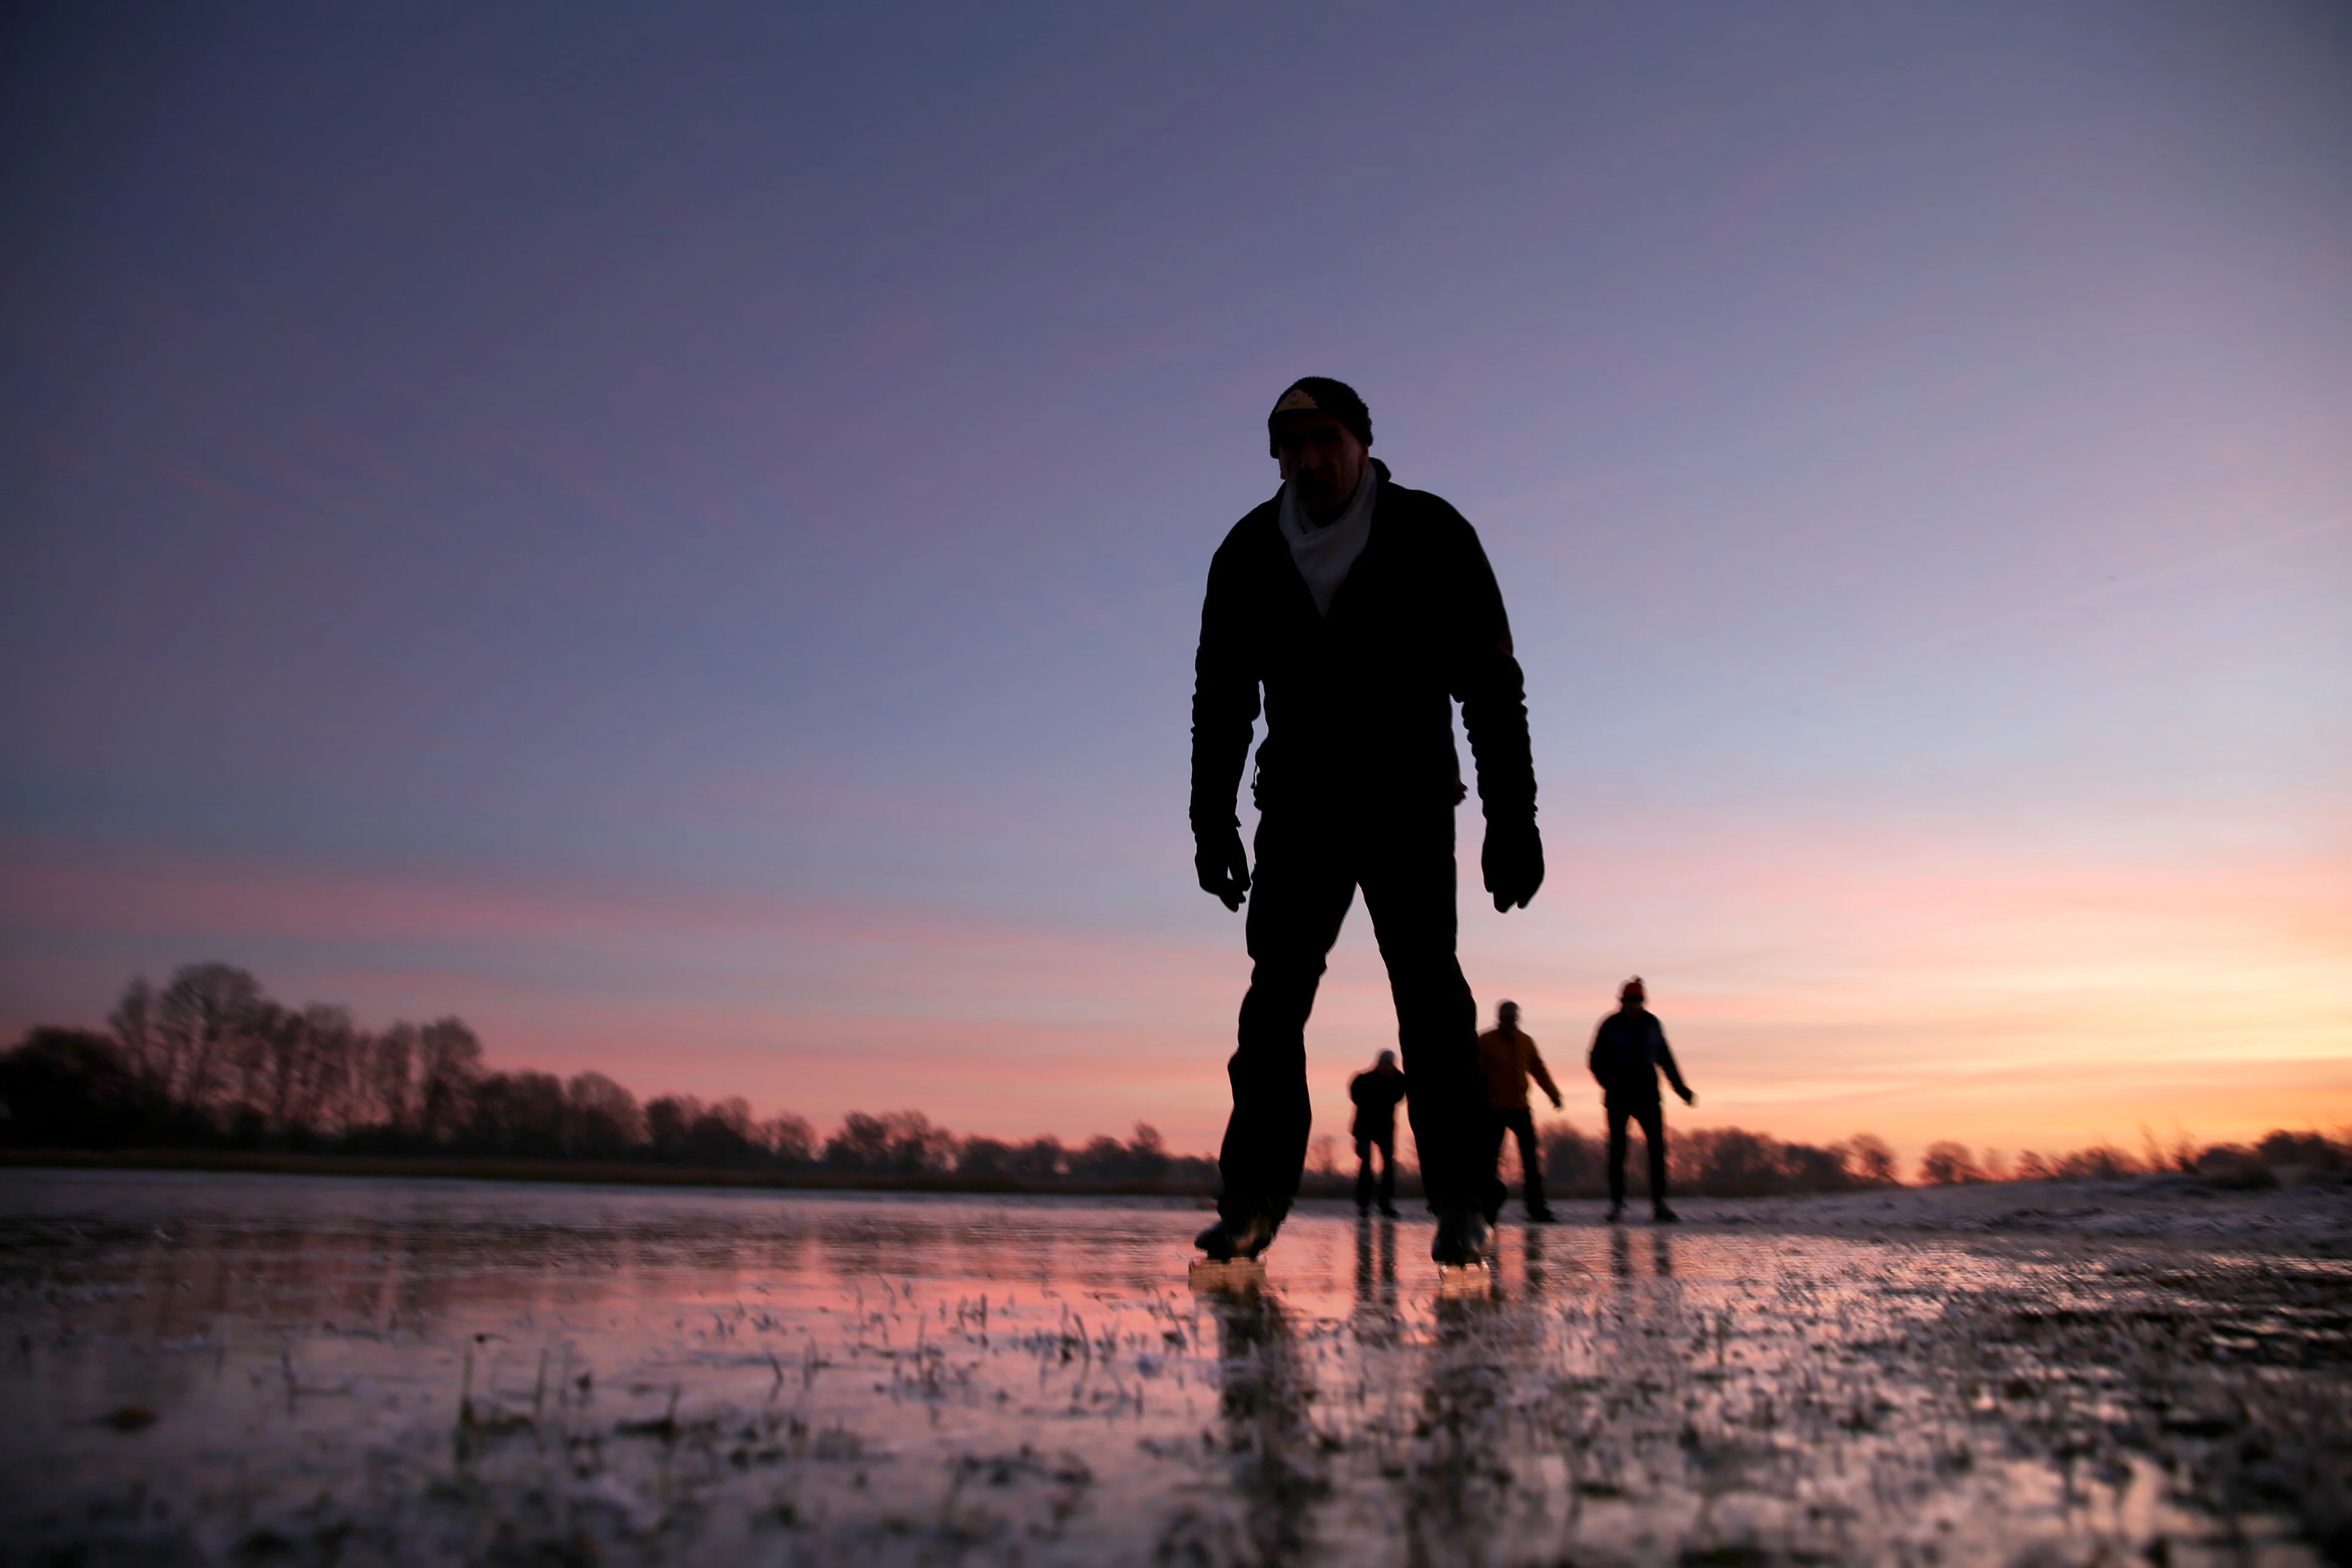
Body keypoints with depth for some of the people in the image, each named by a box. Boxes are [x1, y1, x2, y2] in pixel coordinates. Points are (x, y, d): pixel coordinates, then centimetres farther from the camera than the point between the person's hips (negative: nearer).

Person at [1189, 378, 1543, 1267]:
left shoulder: (1430, 537, -7)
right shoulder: (1249, 556, 1)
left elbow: (1491, 687, -7)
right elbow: (1220, 702, 6)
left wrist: (1512, 819, -12)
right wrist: (1213, 824, 1)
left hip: (1409, 805, -2)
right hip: (1297, 810, 2)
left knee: (1428, 986, -10)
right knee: (1275, 993, -4)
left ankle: (1461, 1204, -4)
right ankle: (1254, 1198, -1)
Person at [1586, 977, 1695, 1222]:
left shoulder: (1651, 1024, 6)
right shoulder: (1611, 1026, -4)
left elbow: (1665, 1058, 15)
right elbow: (1596, 1062, -3)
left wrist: (1680, 1087, 12)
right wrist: (1611, 1085, -19)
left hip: (1647, 1095, 3)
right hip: (1619, 1098, -3)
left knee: (1657, 1146, -7)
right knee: (1618, 1149, -2)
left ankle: (1659, 1204, -4)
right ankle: (1617, 1204, 5)